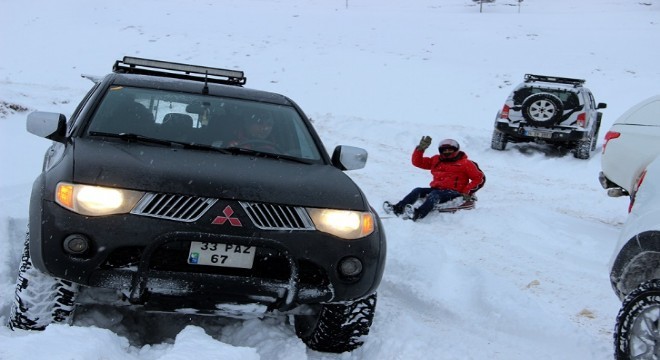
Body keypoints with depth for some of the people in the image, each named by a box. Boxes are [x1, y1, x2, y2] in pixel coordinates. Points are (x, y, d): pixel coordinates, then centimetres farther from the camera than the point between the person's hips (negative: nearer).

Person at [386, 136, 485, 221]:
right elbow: (417, 162, 21)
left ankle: (418, 214, -61)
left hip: (453, 192, -6)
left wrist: (467, 192, -5)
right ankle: (398, 208, -39)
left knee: (434, 195, -35)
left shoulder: (465, 163, 7)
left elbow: (480, 178, 5)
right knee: (417, 191, -19)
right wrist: (421, 148, 6)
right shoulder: (436, 160, 21)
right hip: (435, 189, 6)